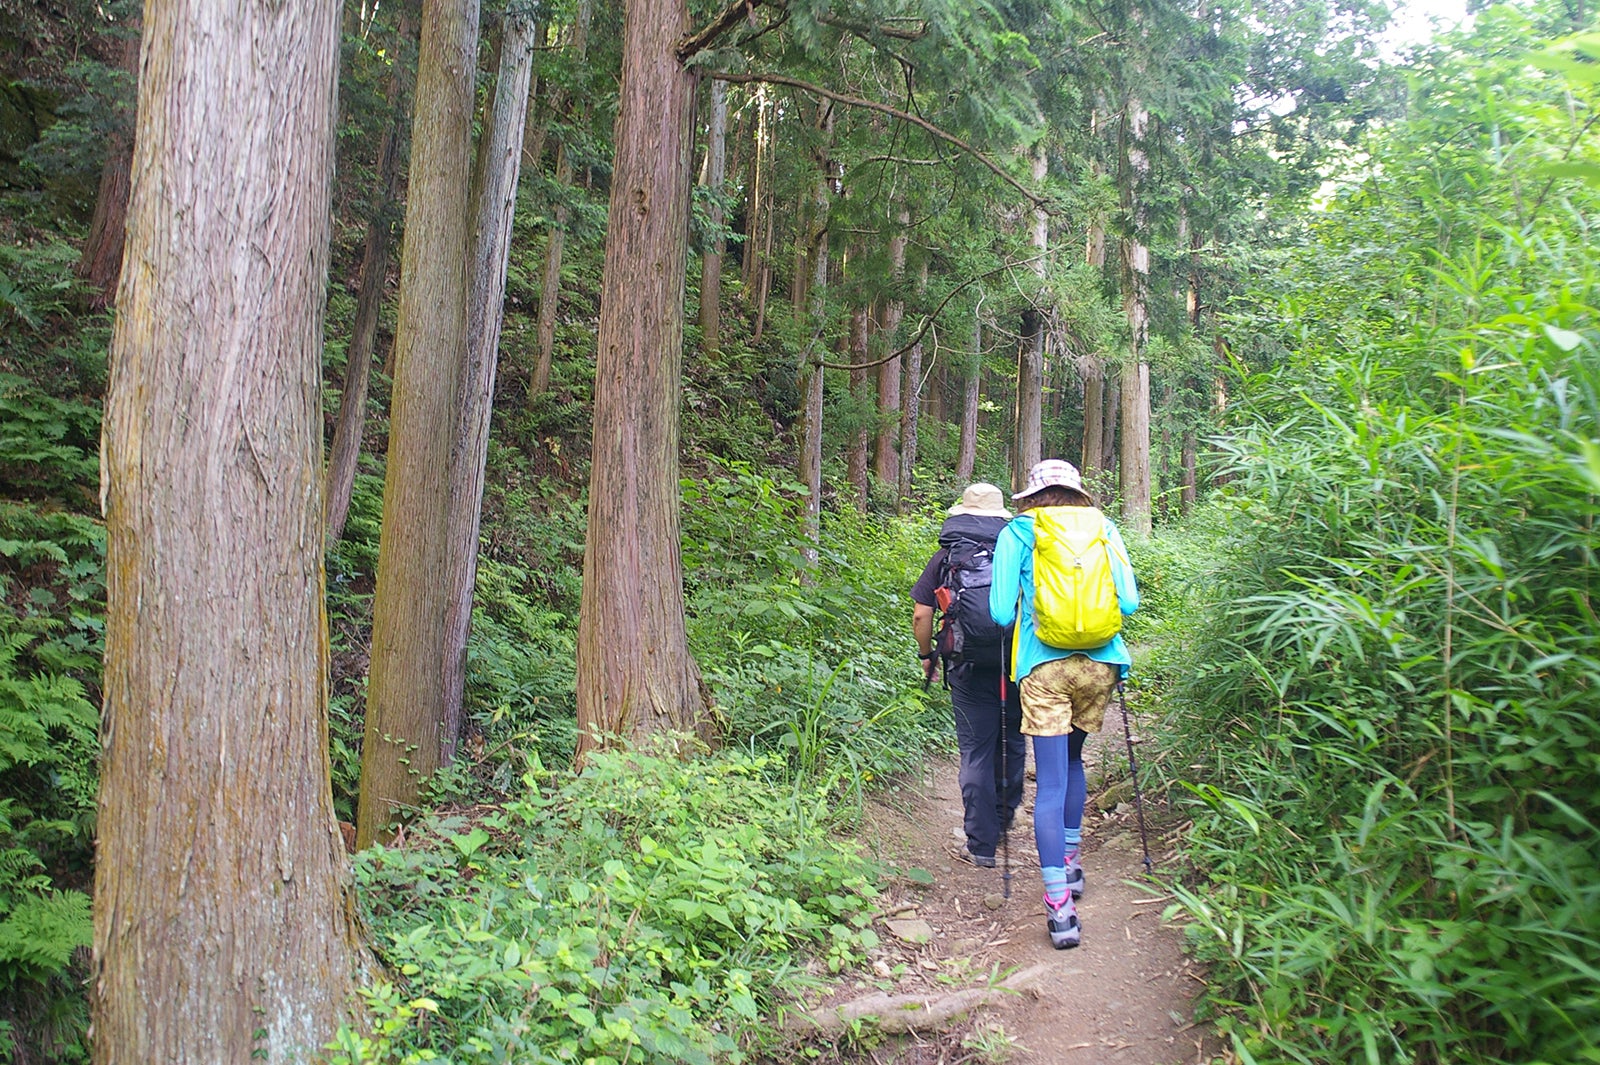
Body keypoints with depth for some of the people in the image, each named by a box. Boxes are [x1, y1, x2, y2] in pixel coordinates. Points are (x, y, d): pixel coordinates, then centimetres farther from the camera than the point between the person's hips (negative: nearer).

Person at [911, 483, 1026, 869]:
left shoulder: (945, 558, 4)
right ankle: (1005, 814, 39)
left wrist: (926, 655, 16)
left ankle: (981, 845, 7)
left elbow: (921, 615, 1)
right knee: (1012, 741, 21)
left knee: (975, 753, 4)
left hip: (970, 667, -1)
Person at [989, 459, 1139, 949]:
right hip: (1099, 663, 3)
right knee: (1073, 758, 25)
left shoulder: (1017, 533, 5)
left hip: (1044, 665, -3)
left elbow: (1001, 612, -1)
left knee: (1051, 780, -4)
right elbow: (1129, 603, 4)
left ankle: (1060, 906, -9)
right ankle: (1071, 863, 35)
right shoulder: (1104, 530, 9)